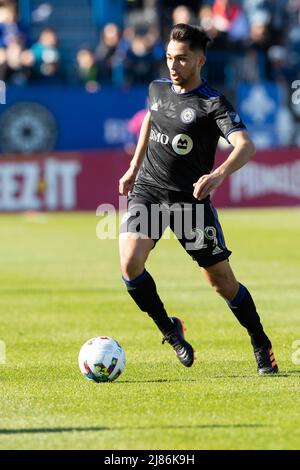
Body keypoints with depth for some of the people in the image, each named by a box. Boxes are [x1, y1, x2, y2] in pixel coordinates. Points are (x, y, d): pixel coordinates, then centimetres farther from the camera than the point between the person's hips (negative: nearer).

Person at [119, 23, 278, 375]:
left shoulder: (213, 104, -14)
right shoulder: (157, 90, 6)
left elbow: (245, 146, -28)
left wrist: (218, 175, -46)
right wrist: (134, 168, 29)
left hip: (190, 198, -4)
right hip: (147, 190, 4)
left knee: (222, 280, 1)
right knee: (130, 262, -20)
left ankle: (262, 348, 21)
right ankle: (169, 330, 2)